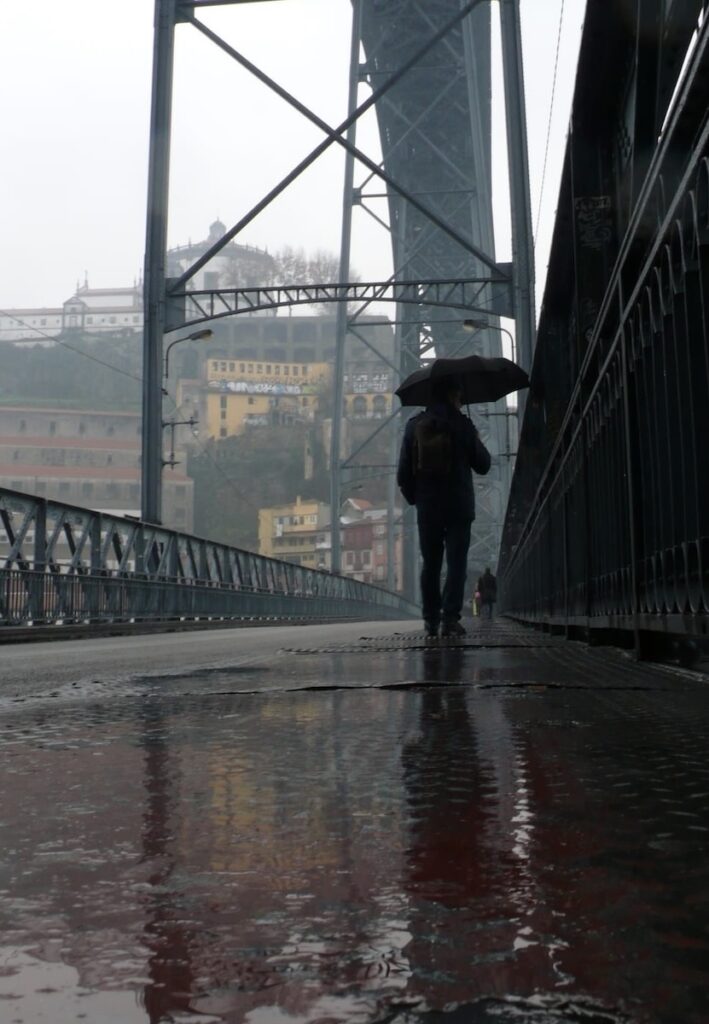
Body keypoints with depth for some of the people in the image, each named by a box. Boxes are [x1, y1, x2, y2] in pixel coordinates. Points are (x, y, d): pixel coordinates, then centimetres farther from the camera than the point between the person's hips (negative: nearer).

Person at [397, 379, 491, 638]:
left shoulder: (414, 426, 3)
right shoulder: (462, 424, -5)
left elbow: (403, 472, 1)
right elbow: (482, 465, 1)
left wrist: (414, 498, 15)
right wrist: (477, 442, 18)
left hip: (427, 507, 3)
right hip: (458, 507, -3)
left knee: (430, 564, 10)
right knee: (456, 563, -1)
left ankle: (431, 621, 10)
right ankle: (450, 619, -11)